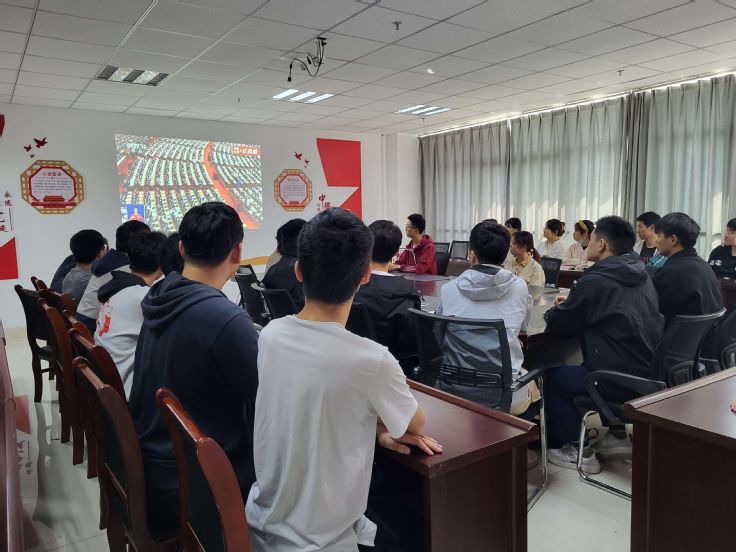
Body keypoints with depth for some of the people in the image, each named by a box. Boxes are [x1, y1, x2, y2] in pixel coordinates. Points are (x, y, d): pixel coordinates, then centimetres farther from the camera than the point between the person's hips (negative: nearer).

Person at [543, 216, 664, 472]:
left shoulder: (595, 281, -17)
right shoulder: (640, 275, 8)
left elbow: (558, 323, -6)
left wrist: (555, 310, 15)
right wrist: (571, 304, 16)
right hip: (649, 374, 8)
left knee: (551, 378, 12)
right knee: (571, 369, 27)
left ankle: (579, 452, 13)